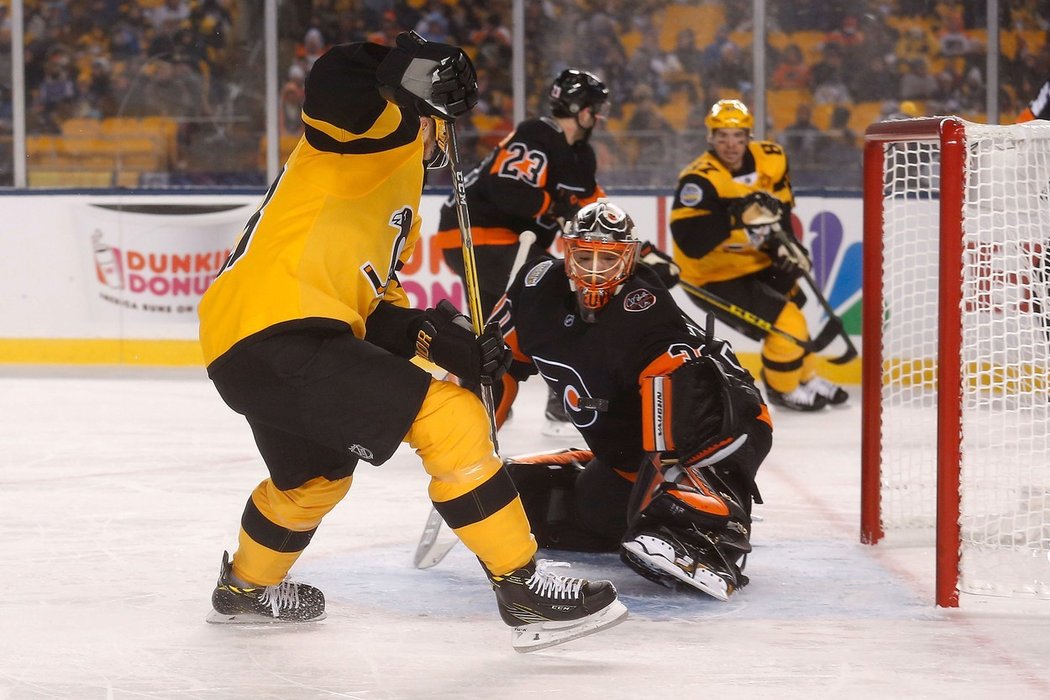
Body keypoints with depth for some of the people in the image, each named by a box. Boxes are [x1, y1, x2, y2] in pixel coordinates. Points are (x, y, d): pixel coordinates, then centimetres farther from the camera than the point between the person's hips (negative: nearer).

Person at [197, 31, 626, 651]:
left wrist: (428, 335, 7)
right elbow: (335, 84, -26)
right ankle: (522, 588, -12)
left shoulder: (401, 202, 28)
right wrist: (415, 81, -20)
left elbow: (371, 305, 22)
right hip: (276, 332, -11)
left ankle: (246, 588, 58)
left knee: (315, 478, 35)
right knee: (449, 417, -15)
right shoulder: (358, 138, -1)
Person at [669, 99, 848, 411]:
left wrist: (785, 245, -8)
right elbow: (690, 243, -37)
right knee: (786, 324, -13)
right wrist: (732, 218, -46)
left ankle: (806, 379, 50)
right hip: (715, 278, -8)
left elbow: (781, 208, 7)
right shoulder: (699, 180, -29)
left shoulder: (771, 159, -8)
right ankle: (783, 389, 14)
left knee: (791, 306, 24)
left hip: (757, 263, 8)